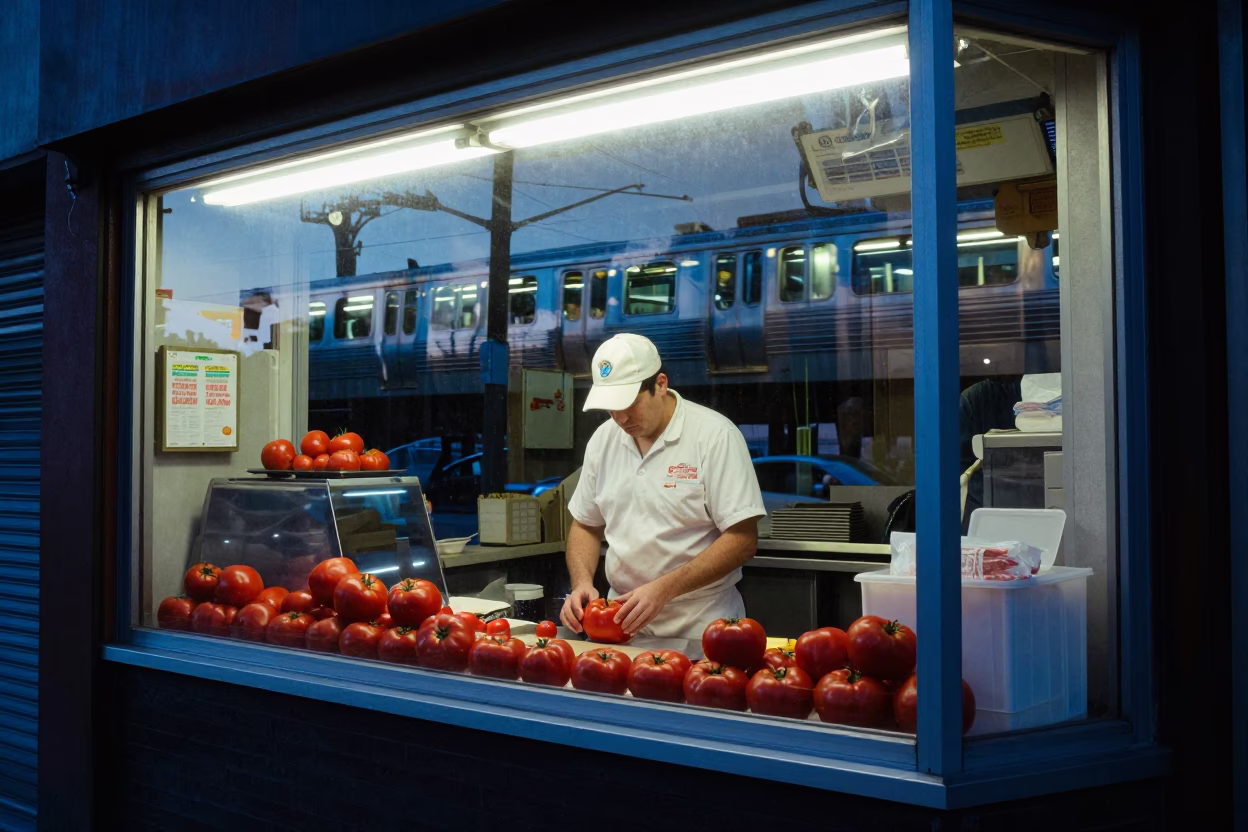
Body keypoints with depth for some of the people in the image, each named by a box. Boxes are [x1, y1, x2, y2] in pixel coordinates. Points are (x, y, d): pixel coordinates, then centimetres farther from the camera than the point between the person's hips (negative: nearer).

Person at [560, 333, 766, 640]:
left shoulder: (715, 436, -9)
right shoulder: (603, 439, 8)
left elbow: (743, 539, -13)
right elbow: (585, 525, 18)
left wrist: (664, 589, -21)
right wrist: (582, 582, -2)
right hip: (623, 619, 5)